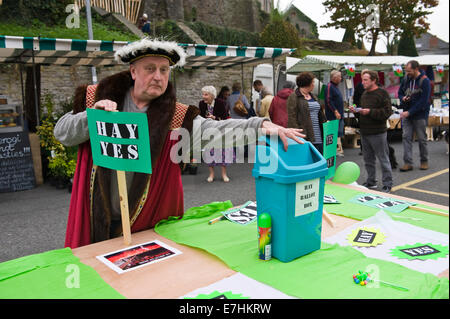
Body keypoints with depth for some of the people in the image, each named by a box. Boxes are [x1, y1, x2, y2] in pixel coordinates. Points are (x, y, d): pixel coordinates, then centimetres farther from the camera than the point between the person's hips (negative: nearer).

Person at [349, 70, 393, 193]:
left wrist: (370, 112, -22)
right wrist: (356, 111, 5)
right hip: (364, 132, 8)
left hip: (378, 133, -8)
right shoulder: (364, 94, 15)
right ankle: (371, 182, 26)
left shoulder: (382, 93, -9)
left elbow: (387, 112, -17)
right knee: (368, 159, 14)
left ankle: (387, 184, 10)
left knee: (383, 159, 1)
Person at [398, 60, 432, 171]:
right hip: (407, 113, 5)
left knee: (422, 139, 5)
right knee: (406, 137, -1)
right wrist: (403, 98, -7)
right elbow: (400, 92, 18)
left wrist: (409, 112, -20)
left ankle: (424, 161, 21)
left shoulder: (424, 81, -12)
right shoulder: (406, 79, 4)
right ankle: (408, 163, 2)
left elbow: (423, 101, -16)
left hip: (420, 114, -4)